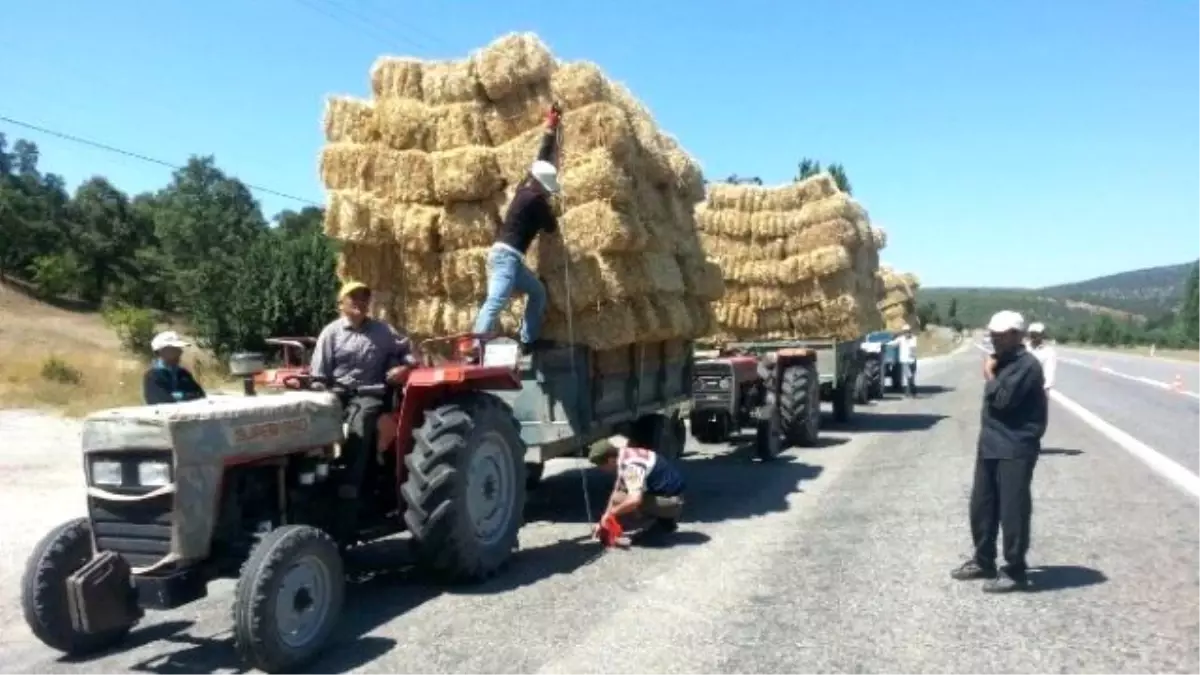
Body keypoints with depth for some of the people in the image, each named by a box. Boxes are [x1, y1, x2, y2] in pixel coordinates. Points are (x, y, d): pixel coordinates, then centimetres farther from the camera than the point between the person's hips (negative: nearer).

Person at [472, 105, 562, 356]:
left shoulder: (526, 187, 15)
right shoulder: (535, 199, -9)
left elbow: (542, 158, 27)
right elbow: (552, 227, -1)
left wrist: (550, 130, 32)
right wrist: (548, 214, 21)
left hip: (506, 254, 10)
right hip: (507, 255, -10)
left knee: (538, 292, 20)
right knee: (495, 302, -21)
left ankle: (528, 341, 19)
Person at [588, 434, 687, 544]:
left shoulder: (630, 466, -25)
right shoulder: (624, 455, 6)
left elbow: (635, 500, -36)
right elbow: (616, 490, 14)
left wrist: (611, 513, -19)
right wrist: (604, 520, 11)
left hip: (671, 501, -10)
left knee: (619, 499, -19)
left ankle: (664, 523, -3)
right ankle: (666, 520, 13)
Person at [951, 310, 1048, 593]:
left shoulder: (1027, 365, -14)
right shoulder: (1002, 361, 16)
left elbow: (1002, 398, -24)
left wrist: (989, 375, -9)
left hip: (1015, 450, -10)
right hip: (991, 445, 10)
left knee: (1012, 511, -3)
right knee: (981, 506, 14)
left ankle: (1015, 571, 7)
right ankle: (983, 561, 27)